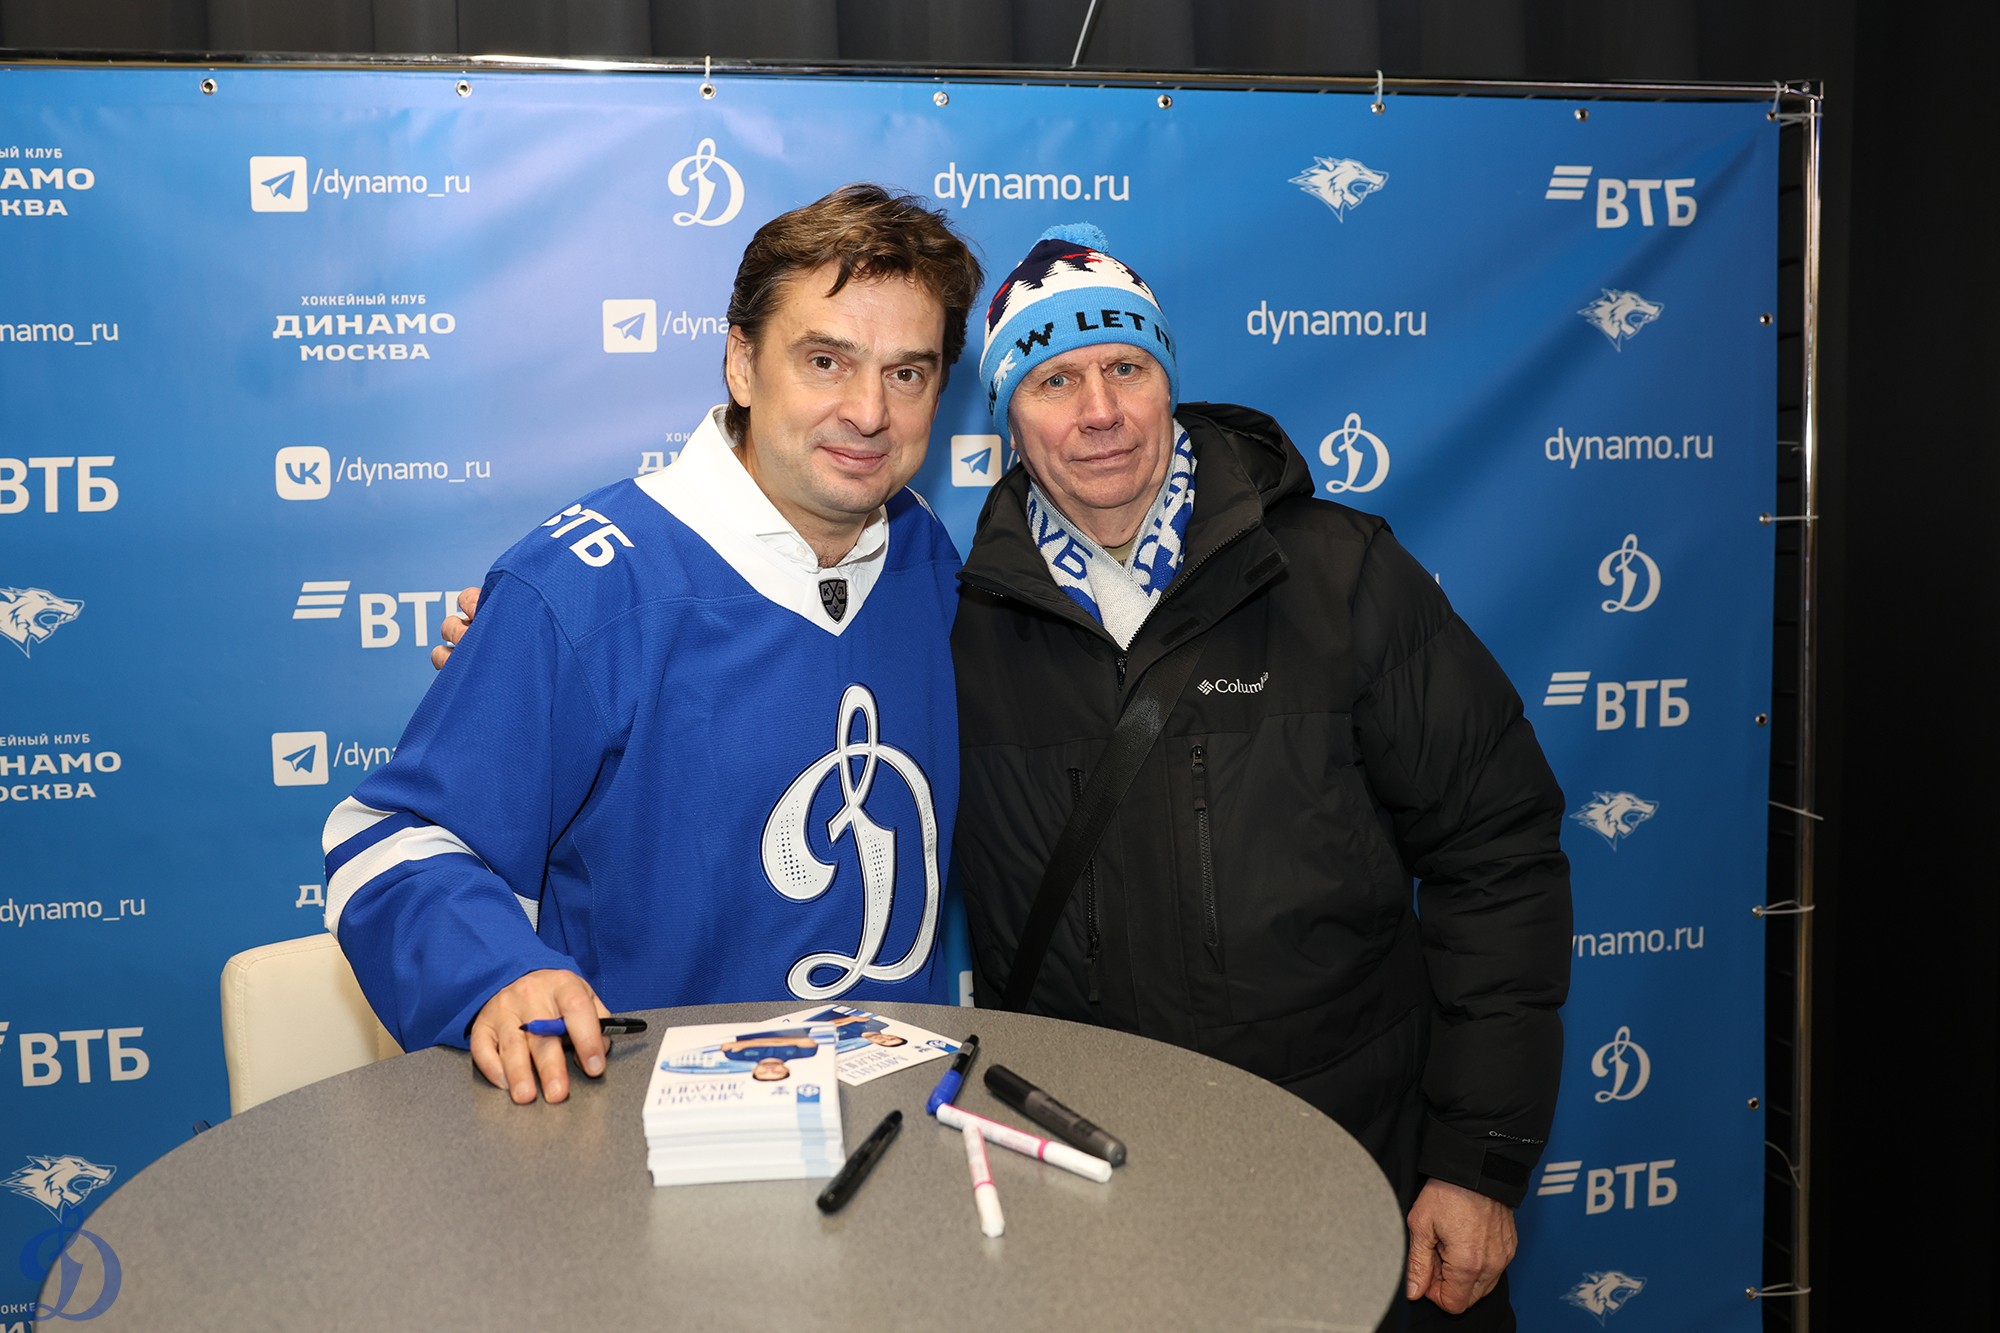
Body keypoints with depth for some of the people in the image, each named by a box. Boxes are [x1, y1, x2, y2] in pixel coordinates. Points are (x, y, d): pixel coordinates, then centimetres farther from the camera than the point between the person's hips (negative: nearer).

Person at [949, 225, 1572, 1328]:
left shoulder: (1340, 576, -7)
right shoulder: (966, 627, -2)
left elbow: (1494, 854, -5)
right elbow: (957, 906, 9)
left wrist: (1481, 1160, -7)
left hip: (1367, 1176, -1)